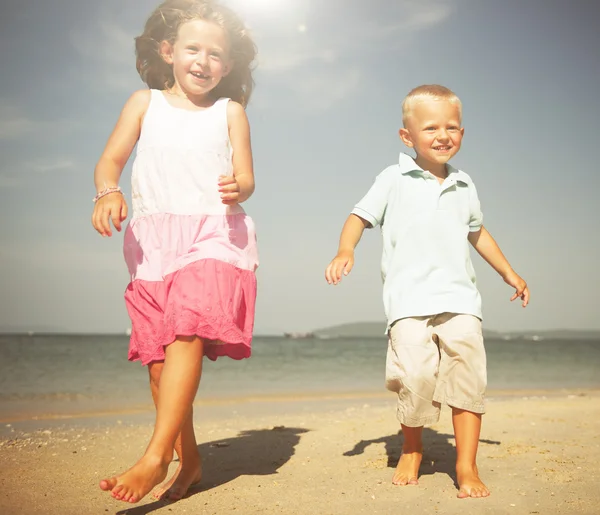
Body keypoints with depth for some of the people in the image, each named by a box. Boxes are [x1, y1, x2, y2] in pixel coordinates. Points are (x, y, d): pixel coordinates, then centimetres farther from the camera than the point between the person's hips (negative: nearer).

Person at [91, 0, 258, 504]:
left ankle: (156, 457, -21)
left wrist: (237, 188, -18)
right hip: (153, 239, 2)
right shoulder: (145, 103, 14)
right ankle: (189, 460, 15)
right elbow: (110, 160, 7)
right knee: (158, 357, 1)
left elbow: (246, 178, 6)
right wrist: (108, 192, -15)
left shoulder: (229, 111, 11)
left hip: (214, 234, -2)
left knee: (187, 335, -22)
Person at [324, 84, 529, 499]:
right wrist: (346, 250, -15)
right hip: (409, 298, -3)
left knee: (468, 372, -10)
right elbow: (360, 216, 5)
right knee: (416, 375, -15)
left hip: (459, 297, 3)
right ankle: (412, 450, 13)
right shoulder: (394, 179, 6)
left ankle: (467, 465, 3)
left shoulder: (464, 185, 17)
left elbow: (476, 232, 31)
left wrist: (509, 272, 34)